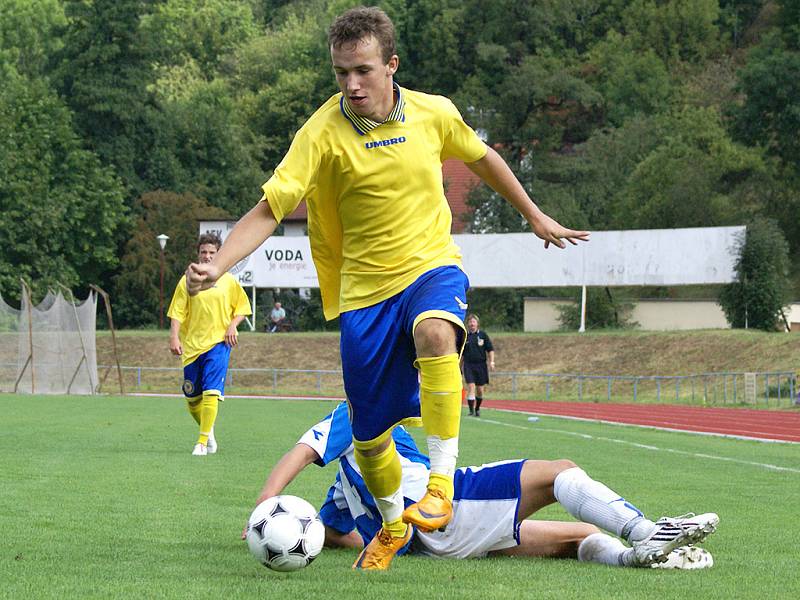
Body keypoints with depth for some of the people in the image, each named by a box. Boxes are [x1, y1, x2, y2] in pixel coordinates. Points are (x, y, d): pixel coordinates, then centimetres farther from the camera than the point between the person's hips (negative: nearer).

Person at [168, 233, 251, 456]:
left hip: (218, 343, -2)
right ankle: (208, 430, 35)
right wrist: (174, 337, -12)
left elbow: (242, 307, 15)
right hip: (192, 345, 2)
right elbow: (177, 312, 1)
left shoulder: (228, 281, 5)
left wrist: (233, 325, -3)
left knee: (211, 393, -17)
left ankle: (202, 442, -15)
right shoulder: (187, 281, 4)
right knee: (192, 398, 8)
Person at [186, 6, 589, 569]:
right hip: (364, 289, 0)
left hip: (432, 267, 0)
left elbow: (484, 159, 16)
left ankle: (441, 483, -27)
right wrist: (215, 267, -33)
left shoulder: (434, 113, -5)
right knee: (369, 437, 4)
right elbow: (269, 209, -18)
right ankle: (393, 526, 36)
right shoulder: (323, 132, -13)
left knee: (435, 332, -37)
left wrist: (536, 217, 25)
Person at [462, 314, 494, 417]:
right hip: (468, 365, 0)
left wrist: (491, 362, -7)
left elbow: (490, 350, 5)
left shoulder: (483, 335, 3)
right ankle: (471, 411, -14)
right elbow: (461, 354, 13)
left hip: (481, 365, 0)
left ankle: (477, 408, 28)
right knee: (471, 387, -13)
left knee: (480, 389, 6)